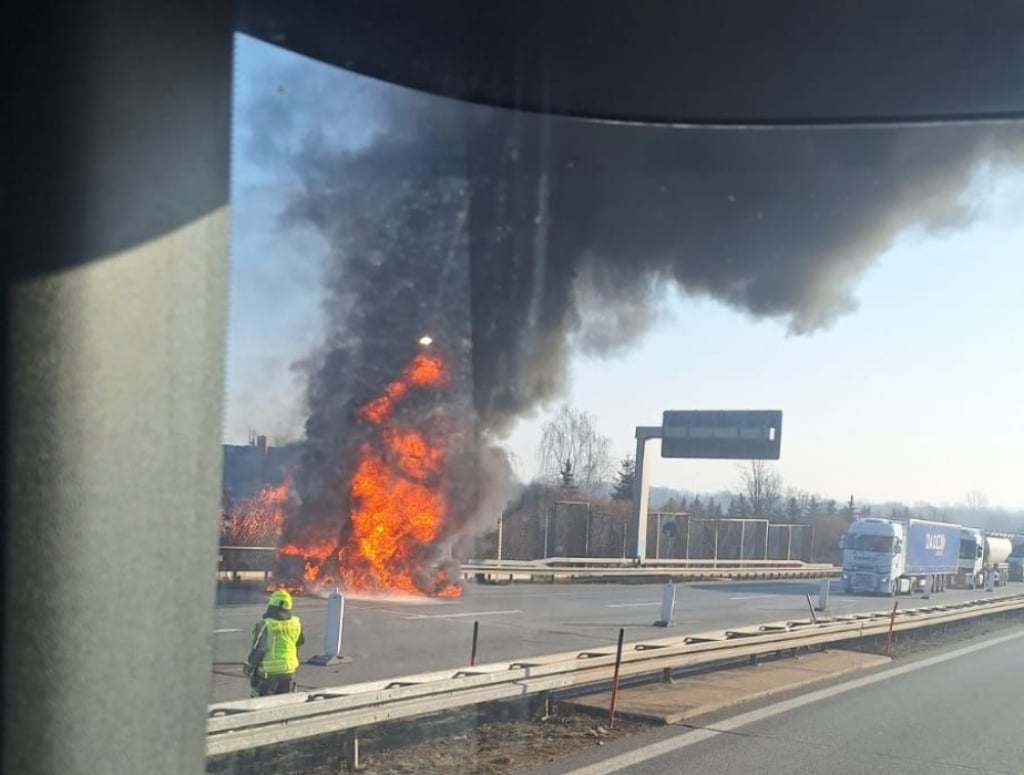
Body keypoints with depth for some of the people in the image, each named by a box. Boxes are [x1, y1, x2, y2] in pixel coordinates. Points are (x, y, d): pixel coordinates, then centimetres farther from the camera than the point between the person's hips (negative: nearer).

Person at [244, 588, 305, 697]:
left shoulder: (266, 625, -17)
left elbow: (258, 649, -14)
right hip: (288, 670, 5)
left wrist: (248, 667, -1)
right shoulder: (295, 623, -1)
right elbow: (300, 642, 15)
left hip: (268, 672, -5)